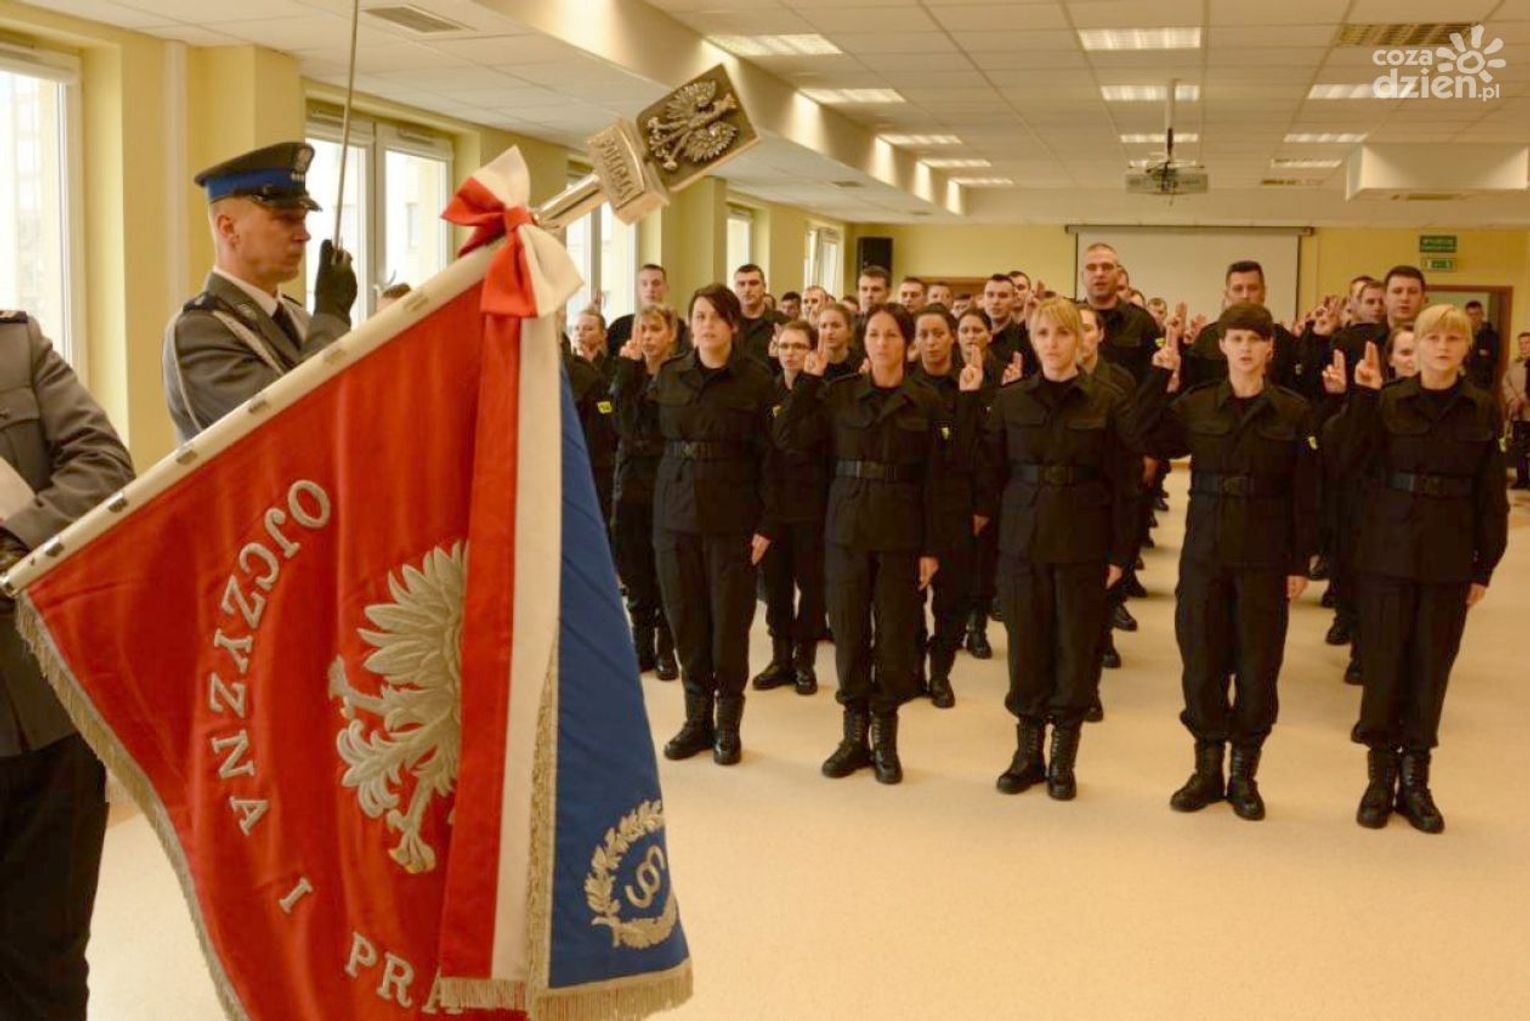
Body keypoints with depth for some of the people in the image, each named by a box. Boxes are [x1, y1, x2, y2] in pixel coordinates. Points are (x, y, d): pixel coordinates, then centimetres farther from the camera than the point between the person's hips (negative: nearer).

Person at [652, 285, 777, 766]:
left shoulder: (757, 379, -4)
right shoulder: (668, 375, 6)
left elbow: (768, 456, -6)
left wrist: (766, 524, -9)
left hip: (732, 512, -3)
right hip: (675, 510, 3)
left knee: (729, 619, 2)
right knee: (684, 616, 7)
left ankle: (728, 723, 15)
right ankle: (697, 718, 20)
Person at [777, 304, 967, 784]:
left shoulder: (926, 402, 0)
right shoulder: (837, 393, 2)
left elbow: (933, 480, -1)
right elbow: (789, 438, -6)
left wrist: (932, 547, -4)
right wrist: (807, 379, -9)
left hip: (901, 533, -1)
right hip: (846, 528, 1)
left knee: (894, 635, 4)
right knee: (849, 632, 6)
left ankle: (885, 738, 16)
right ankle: (854, 733, 18)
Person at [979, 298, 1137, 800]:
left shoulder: (1107, 402, -3)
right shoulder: (1010, 400, 3)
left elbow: (1124, 484, -3)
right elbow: (991, 471, 6)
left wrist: (1120, 552, -5)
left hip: (1083, 542, -2)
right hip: (1022, 538, 2)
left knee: (1076, 647, 4)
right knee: (1026, 645, 6)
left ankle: (1063, 758, 18)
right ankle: (1028, 751, 20)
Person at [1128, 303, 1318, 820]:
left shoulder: (1294, 411, -2)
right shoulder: (1196, 405, 4)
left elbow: (1305, 495, -1)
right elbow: (1146, 437, -9)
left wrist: (1300, 563, -4)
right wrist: (1161, 370, -12)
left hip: (1264, 558, -1)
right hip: (1204, 552, 2)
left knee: (1258, 666, 4)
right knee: (1202, 661, 6)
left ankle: (1244, 773, 19)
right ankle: (1207, 768, 20)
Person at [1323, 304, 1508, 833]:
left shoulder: (1483, 410, 1)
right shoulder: (1387, 401, -3)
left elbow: (1491, 494, 4)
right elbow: (1344, 464, -13)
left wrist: (1485, 566, 2)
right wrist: (1361, 397, -21)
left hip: (1449, 561, 1)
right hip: (1388, 553, -1)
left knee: (1431, 667, 7)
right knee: (1383, 662, 4)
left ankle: (1415, 778, 20)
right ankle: (1380, 775, 18)